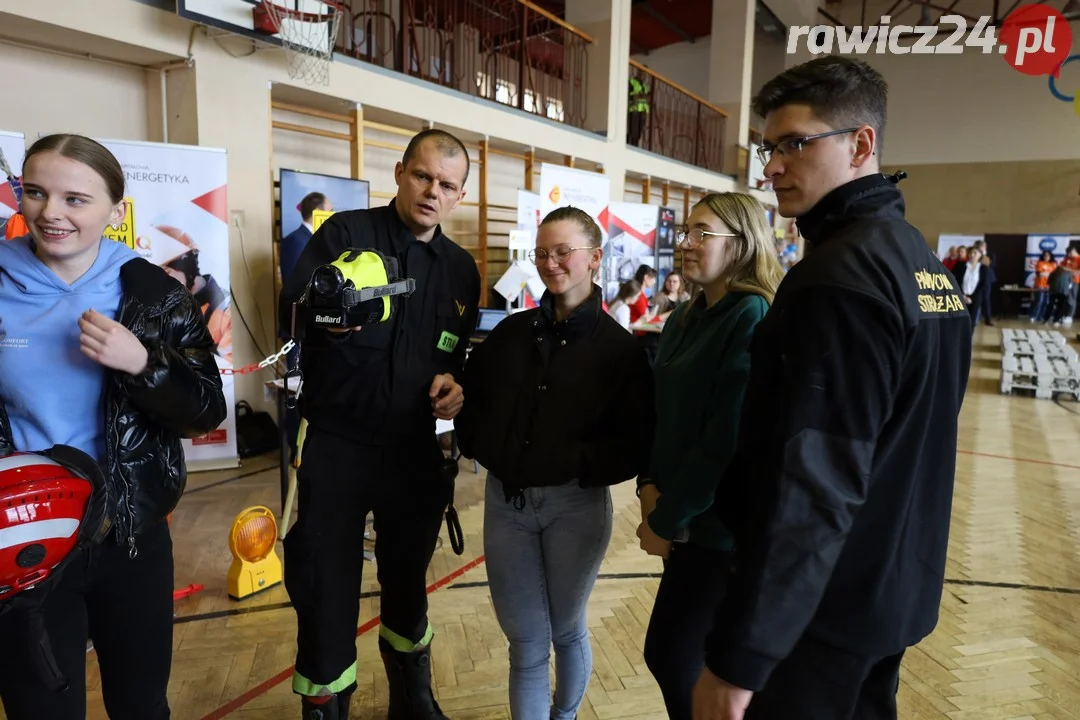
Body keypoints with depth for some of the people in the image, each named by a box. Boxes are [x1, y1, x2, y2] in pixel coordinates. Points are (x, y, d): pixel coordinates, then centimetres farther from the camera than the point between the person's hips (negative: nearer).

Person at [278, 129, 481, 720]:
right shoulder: (344, 232, -7)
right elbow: (288, 312, -17)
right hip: (335, 445, -4)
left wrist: (456, 381, -5)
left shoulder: (462, 268, 7)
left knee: (408, 583, 21)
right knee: (326, 593, 7)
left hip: (415, 450, 4)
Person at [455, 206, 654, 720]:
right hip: (505, 501, 2)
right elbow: (470, 400, 9)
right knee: (526, 643, 11)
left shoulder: (619, 347, -7)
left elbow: (635, 446, -11)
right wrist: (481, 445, -7)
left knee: (566, 632, 20)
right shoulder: (511, 332, 4)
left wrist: (573, 462, -21)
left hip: (576, 506, -2)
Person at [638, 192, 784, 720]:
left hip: (724, 522, -7)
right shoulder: (684, 318, 8)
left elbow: (730, 438, -22)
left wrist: (665, 520, -15)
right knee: (692, 655, 19)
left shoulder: (754, 318, -18)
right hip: (688, 516, 7)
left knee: (670, 656, 2)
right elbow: (660, 412, 10)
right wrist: (650, 486, -6)